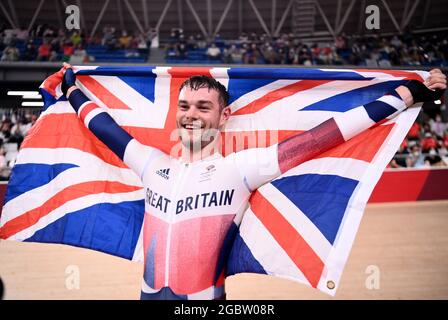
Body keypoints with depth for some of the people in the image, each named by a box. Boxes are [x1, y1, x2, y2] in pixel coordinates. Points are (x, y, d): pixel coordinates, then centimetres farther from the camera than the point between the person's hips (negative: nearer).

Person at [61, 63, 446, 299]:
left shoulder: (240, 169, -9)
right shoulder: (153, 164, 4)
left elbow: (320, 138, -12)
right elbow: (104, 126, 18)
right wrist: (72, 88, 31)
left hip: (206, 295, -4)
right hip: (149, 293, 4)